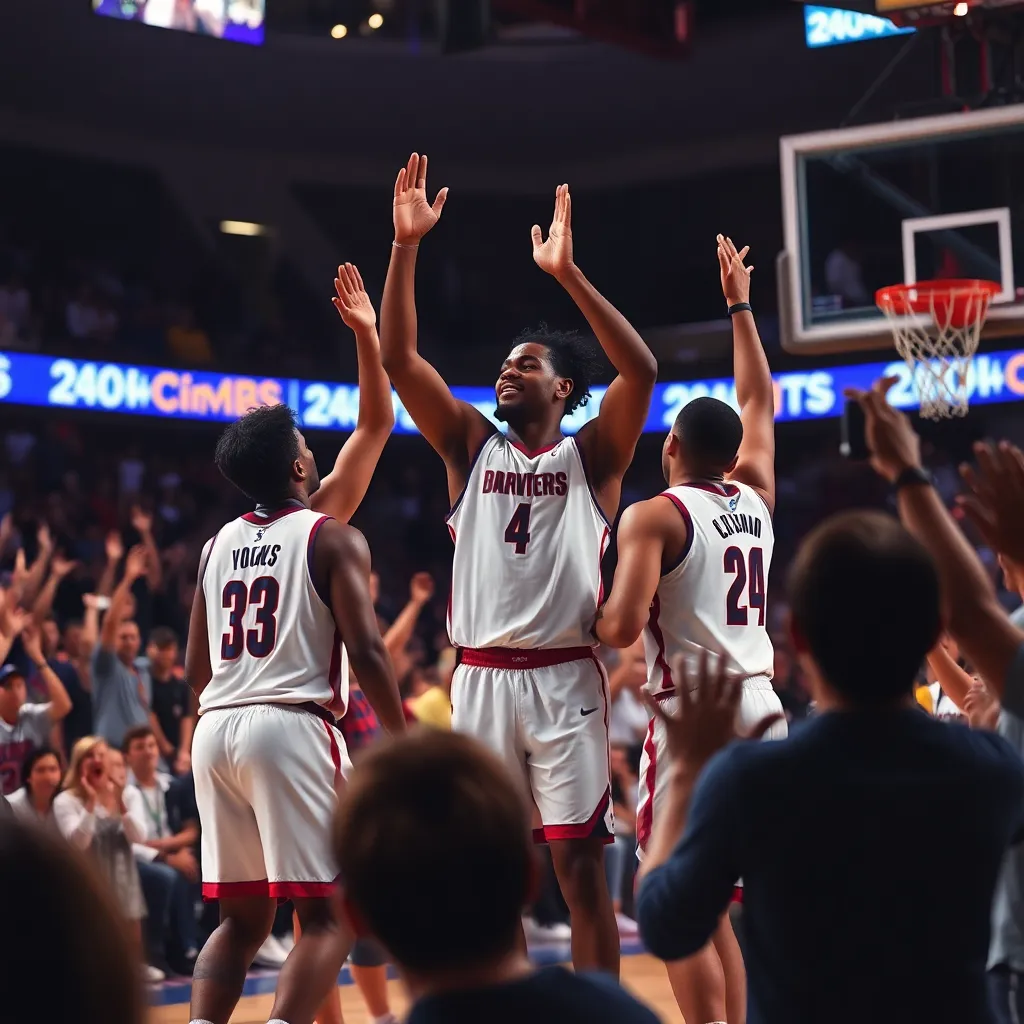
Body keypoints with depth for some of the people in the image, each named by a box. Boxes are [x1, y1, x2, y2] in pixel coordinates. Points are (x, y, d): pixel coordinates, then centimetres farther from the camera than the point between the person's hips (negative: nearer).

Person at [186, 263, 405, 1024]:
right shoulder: (330, 537, -3)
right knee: (327, 912, -2)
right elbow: (366, 652, -11)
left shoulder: (218, 545, 15)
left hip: (216, 729, 7)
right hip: (293, 726, -6)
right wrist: (404, 742, -5)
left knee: (242, 916, 15)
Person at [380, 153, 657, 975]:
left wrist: (568, 275, -21)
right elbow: (399, 360, 2)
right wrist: (406, 247, -8)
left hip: (565, 678, -3)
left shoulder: (591, 454, 4)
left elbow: (642, 371, -14)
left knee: (580, 860, -1)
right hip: (482, 678, 3)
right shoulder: (471, 445, 12)